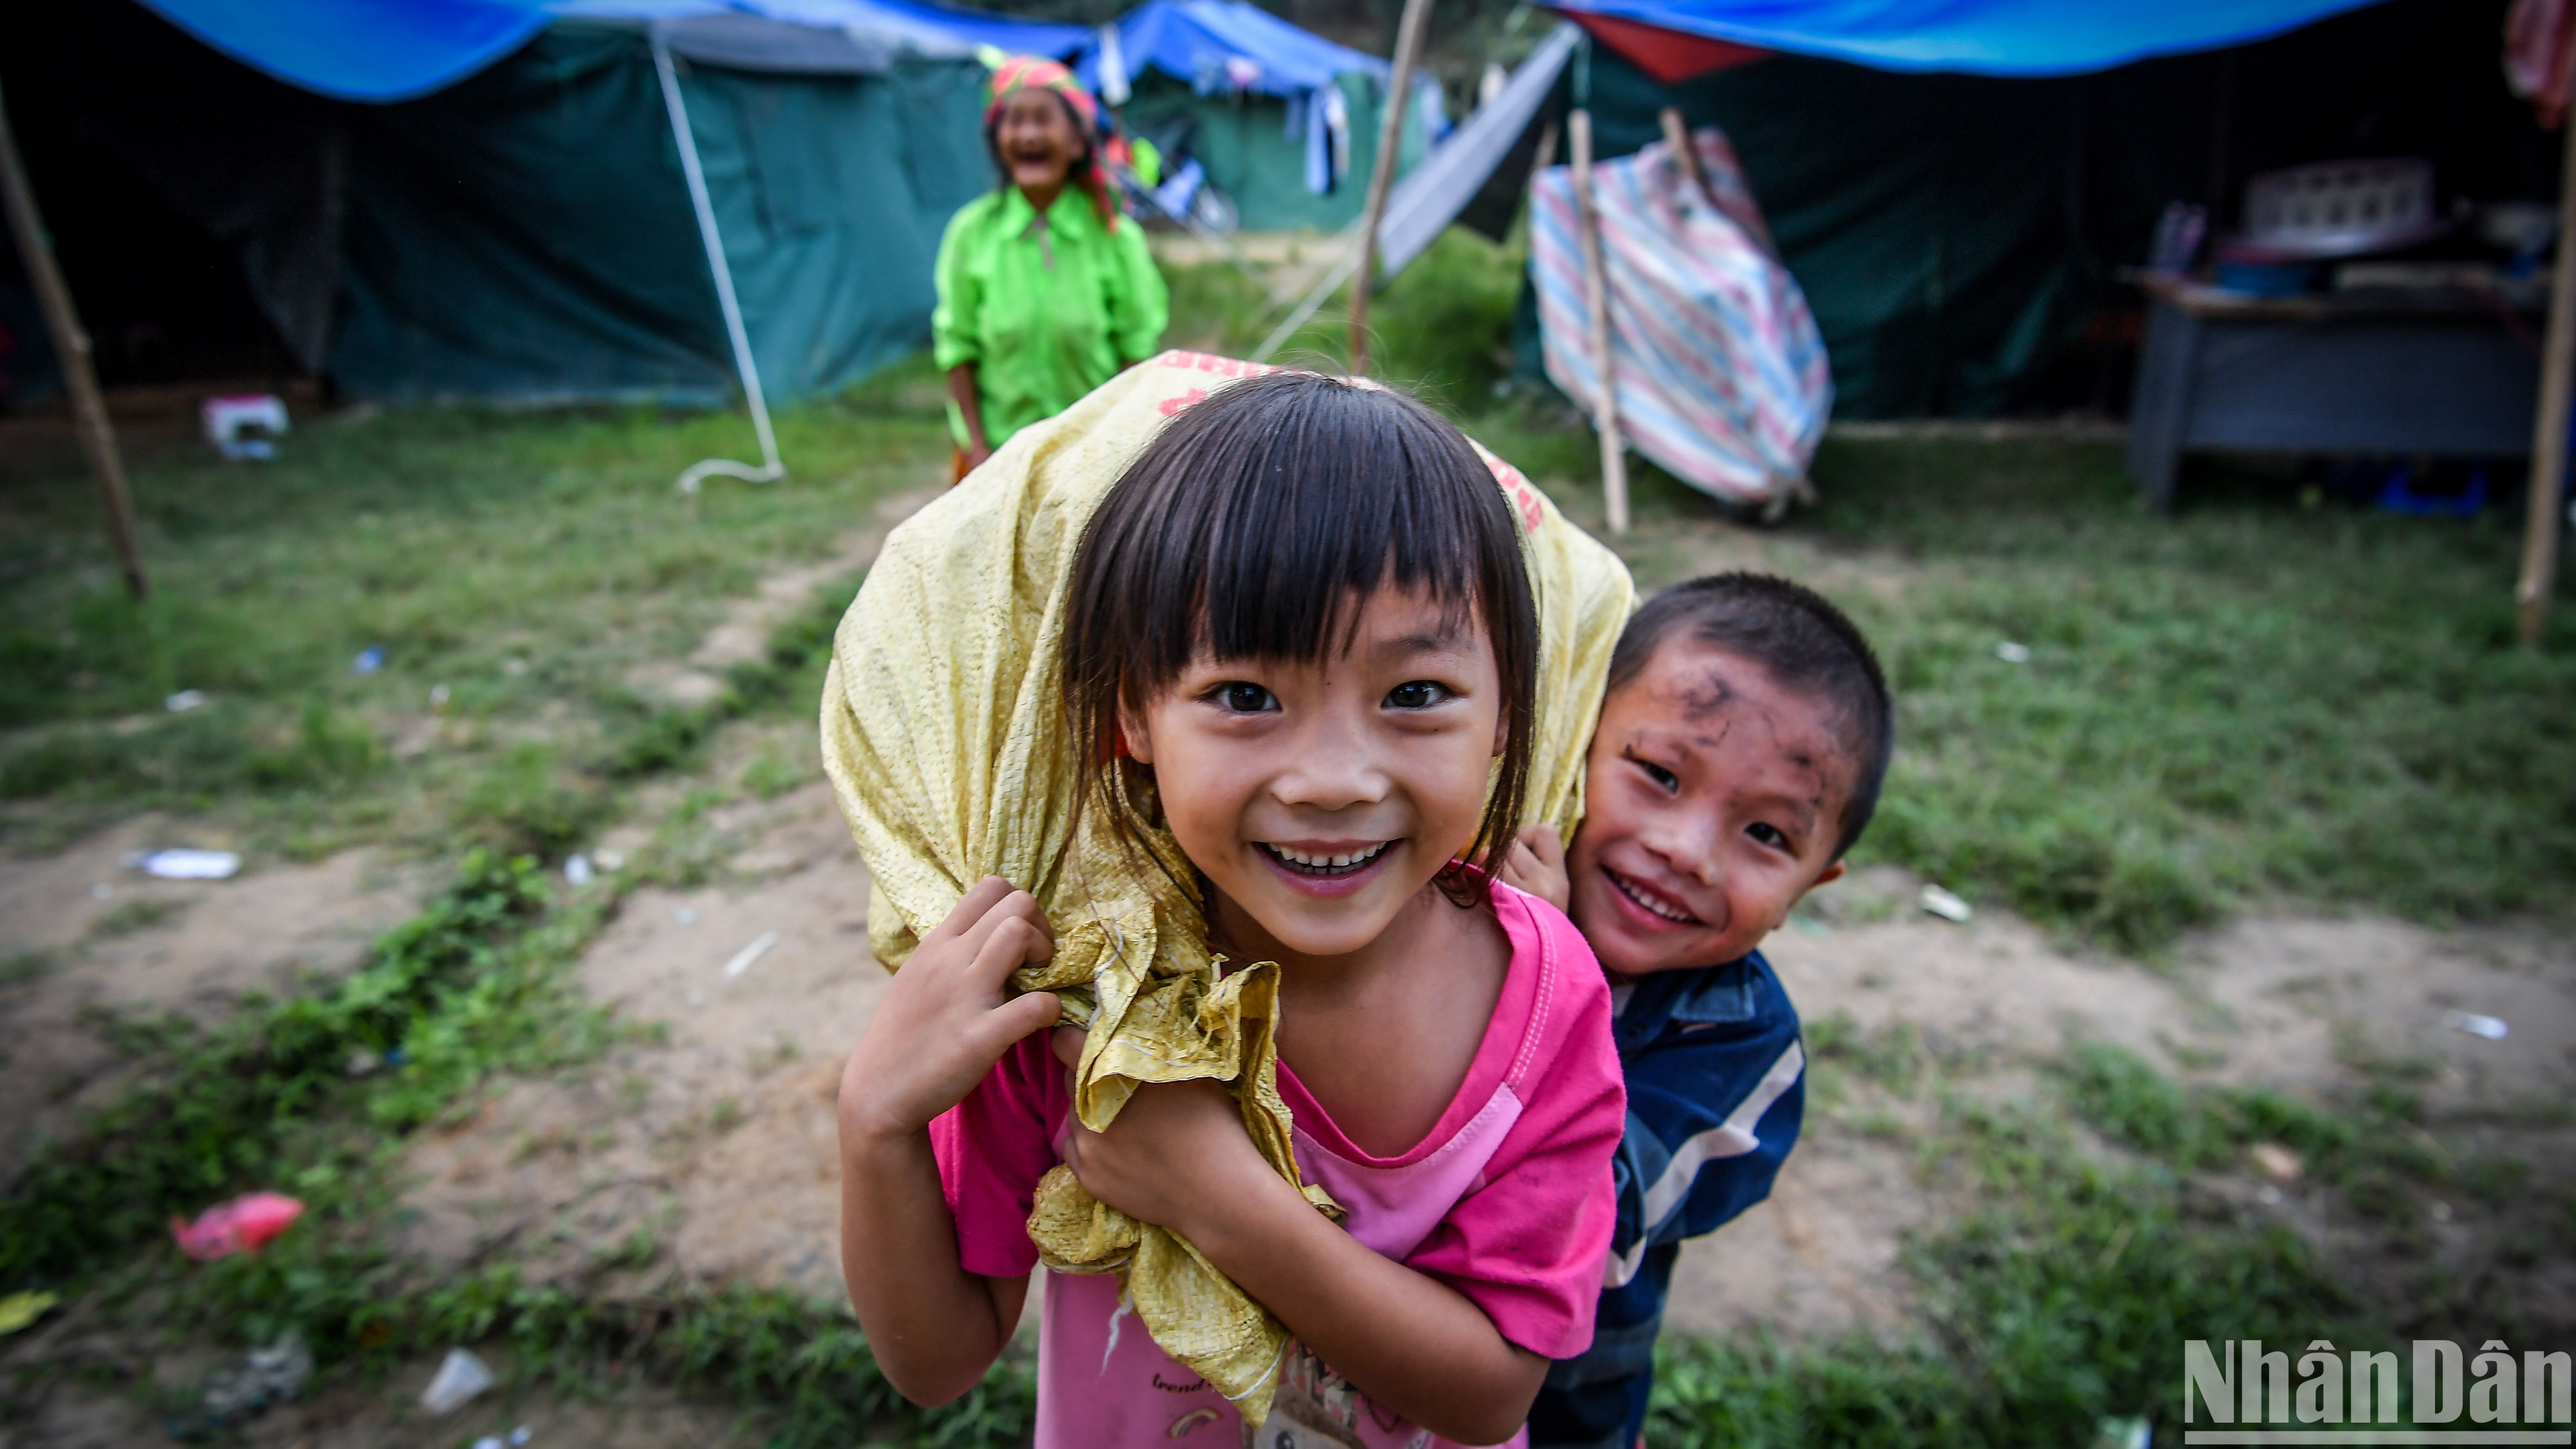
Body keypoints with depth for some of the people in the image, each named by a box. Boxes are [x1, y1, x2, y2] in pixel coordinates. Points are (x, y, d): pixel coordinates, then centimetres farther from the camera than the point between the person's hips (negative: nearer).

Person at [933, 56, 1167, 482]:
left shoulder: (1114, 235, -6)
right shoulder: (972, 232, -4)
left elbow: (1137, 347, -2)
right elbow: (958, 348, 0)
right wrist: (976, 448, -3)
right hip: (1000, 445, 1)